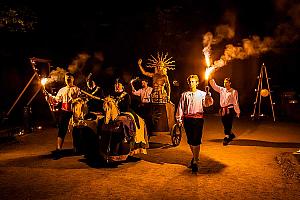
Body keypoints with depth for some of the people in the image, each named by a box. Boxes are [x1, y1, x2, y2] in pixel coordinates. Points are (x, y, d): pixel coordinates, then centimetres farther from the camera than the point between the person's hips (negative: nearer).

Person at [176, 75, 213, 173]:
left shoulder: (202, 94, 5)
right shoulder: (184, 95, 12)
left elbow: (208, 103, -11)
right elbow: (180, 107, 10)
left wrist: (208, 95, -30)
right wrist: (179, 119, 3)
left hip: (198, 118, -3)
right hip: (187, 119, 3)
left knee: (196, 141, -7)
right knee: (190, 140, 11)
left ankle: (195, 162, 0)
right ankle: (194, 156, 35)